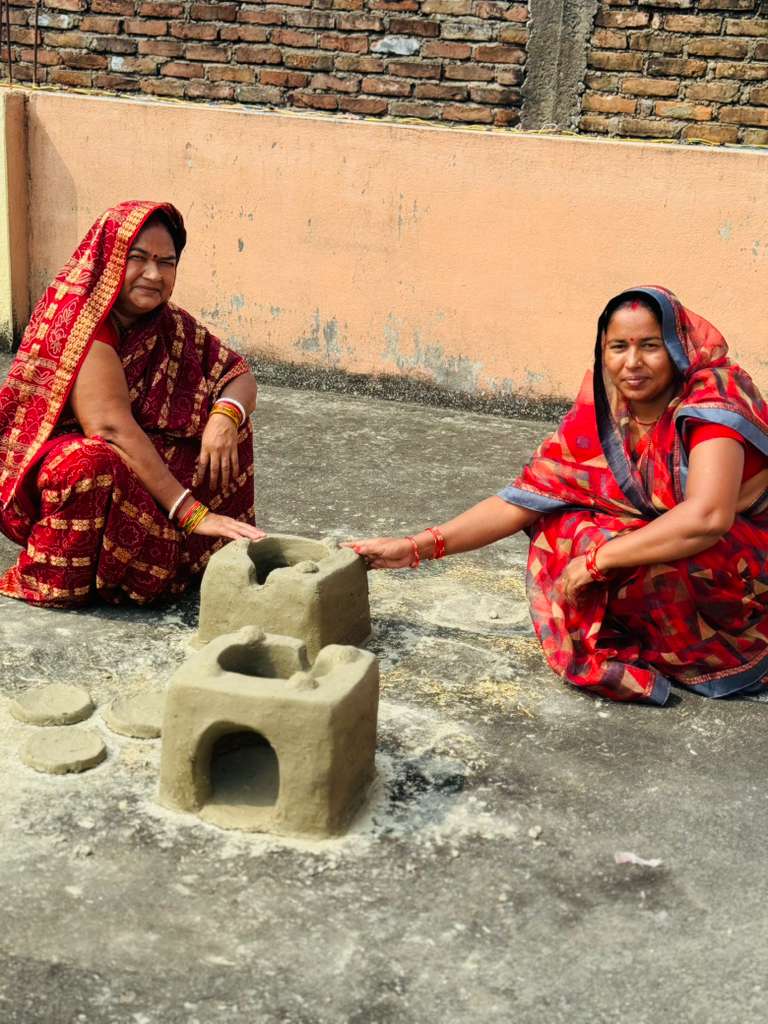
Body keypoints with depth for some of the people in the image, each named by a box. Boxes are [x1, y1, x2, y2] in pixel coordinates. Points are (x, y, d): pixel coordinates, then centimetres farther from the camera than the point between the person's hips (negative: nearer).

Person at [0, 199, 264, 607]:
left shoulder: (169, 324, -3)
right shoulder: (78, 319, -24)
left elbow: (240, 376, 0)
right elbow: (110, 427, -32)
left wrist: (225, 416, -25)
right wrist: (191, 511, -34)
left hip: (134, 470, 7)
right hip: (40, 476, -7)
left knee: (223, 422, -5)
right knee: (92, 463, -38)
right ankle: (50, 583, -15)